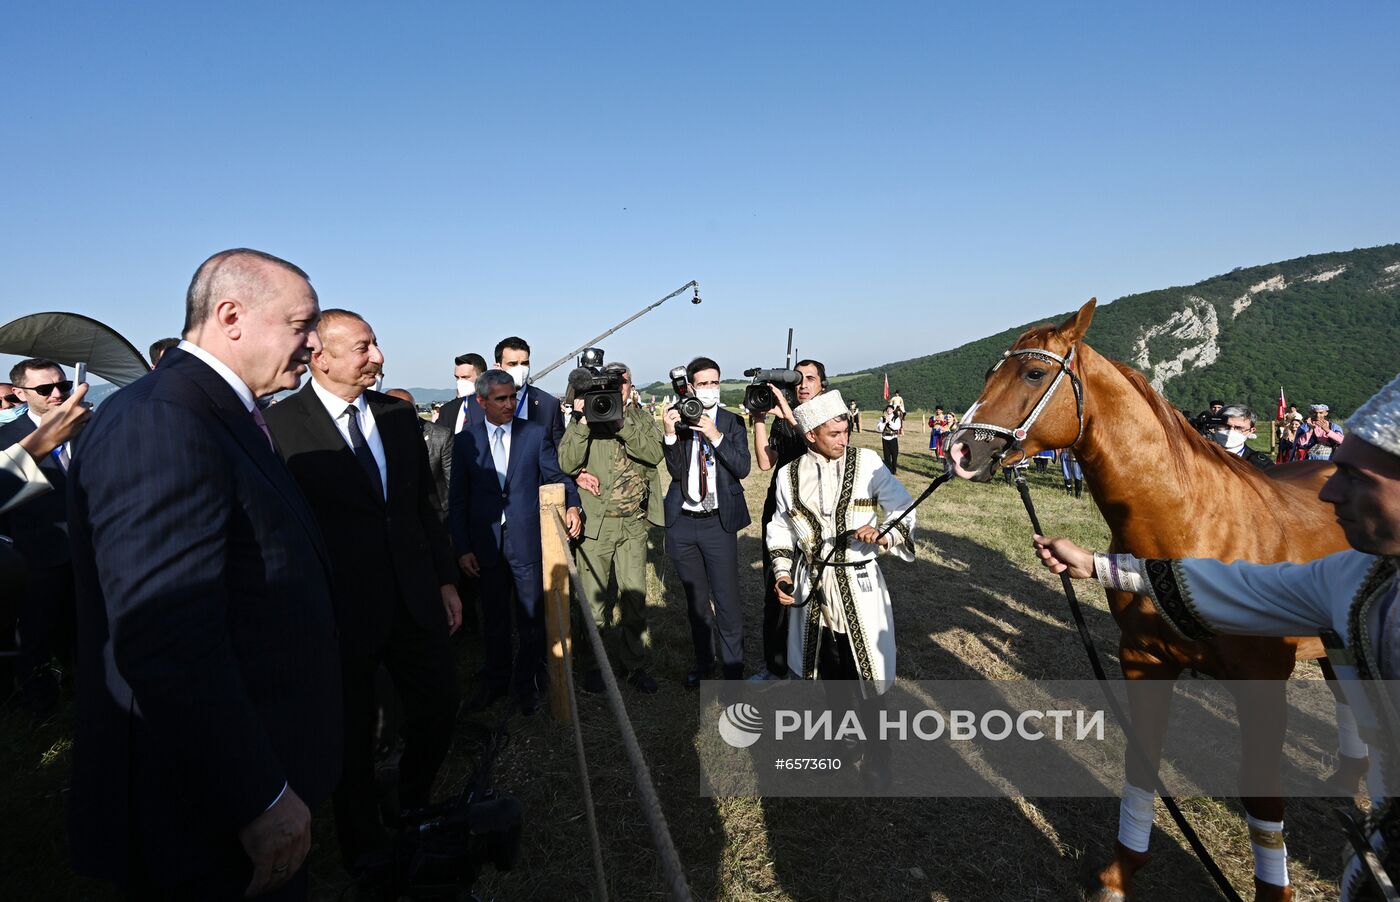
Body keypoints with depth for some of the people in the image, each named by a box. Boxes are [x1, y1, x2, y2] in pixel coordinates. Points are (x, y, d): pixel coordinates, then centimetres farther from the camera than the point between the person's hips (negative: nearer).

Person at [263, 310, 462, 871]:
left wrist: (445, 579, 8)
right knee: (353, 736, 14)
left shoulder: (399, 416, 4)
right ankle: (365, 848, 39)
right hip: (342, 614, -5)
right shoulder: (280, 426, -13)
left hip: (416, 600, 5)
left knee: (439, 706, 16)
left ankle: (414, 811, 45)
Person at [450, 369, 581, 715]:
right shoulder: (465, 441, 1)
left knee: (532, 618, 10)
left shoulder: (536, 434, -1)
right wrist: (463, 548, -2)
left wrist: (571, 504, -20)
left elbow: (555, 477, 1)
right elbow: (457, 500, 2)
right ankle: (496, 678, 36)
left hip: (528, 541, -1)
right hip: (486, 544, 1)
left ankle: (527, 682, 29)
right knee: (493, 618, 16)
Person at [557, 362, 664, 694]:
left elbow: (654, 453, -12)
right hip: (594, 523, -2)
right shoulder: (585, 420, 0)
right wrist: (584, 420, -19)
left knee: (634, 598, 9)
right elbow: (567, 464, -14)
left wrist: (620, 421, -20)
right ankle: (593, 664, 23)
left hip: (634, 524, 2)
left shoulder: (642, 418, 7)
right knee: (593, 600, 5)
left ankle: (635, 664, 25)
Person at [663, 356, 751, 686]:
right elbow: (675, 471, -7)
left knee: (727, 600, -2)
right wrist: (670, 434, -21)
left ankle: (733, 668, 16)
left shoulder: (733, 422, -1)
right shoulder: (676, 419, 0)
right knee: (695, 599, 17)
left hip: (719, 523, -2)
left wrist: (715, 436, -20)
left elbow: (742, 468, -10)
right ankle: (703, 661, 35)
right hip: (682, 523, 2)